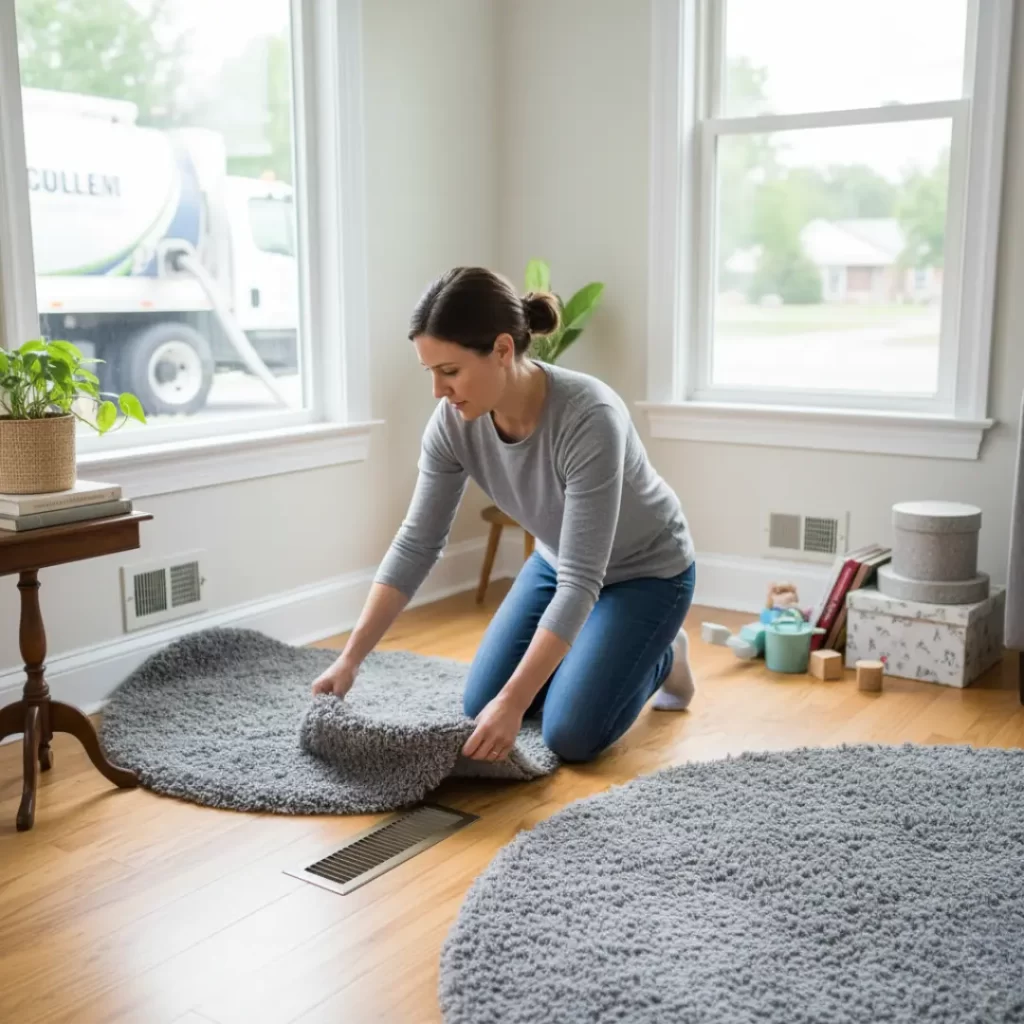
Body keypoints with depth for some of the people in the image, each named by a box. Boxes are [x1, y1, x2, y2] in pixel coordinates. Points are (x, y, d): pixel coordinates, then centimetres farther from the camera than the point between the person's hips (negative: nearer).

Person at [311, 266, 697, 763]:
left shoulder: (590, 419, -41)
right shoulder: (454, 421, -23)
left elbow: (581, 582, -39)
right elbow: (416, 543, -16)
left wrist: (514, 702, -42)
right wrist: (350, 658, -20)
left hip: (645, 568, -6)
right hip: (558, 560, 6)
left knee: (571, 736, -13)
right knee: (480, 706, 2)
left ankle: (661, 656, 15)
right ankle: (600, 650, 24)